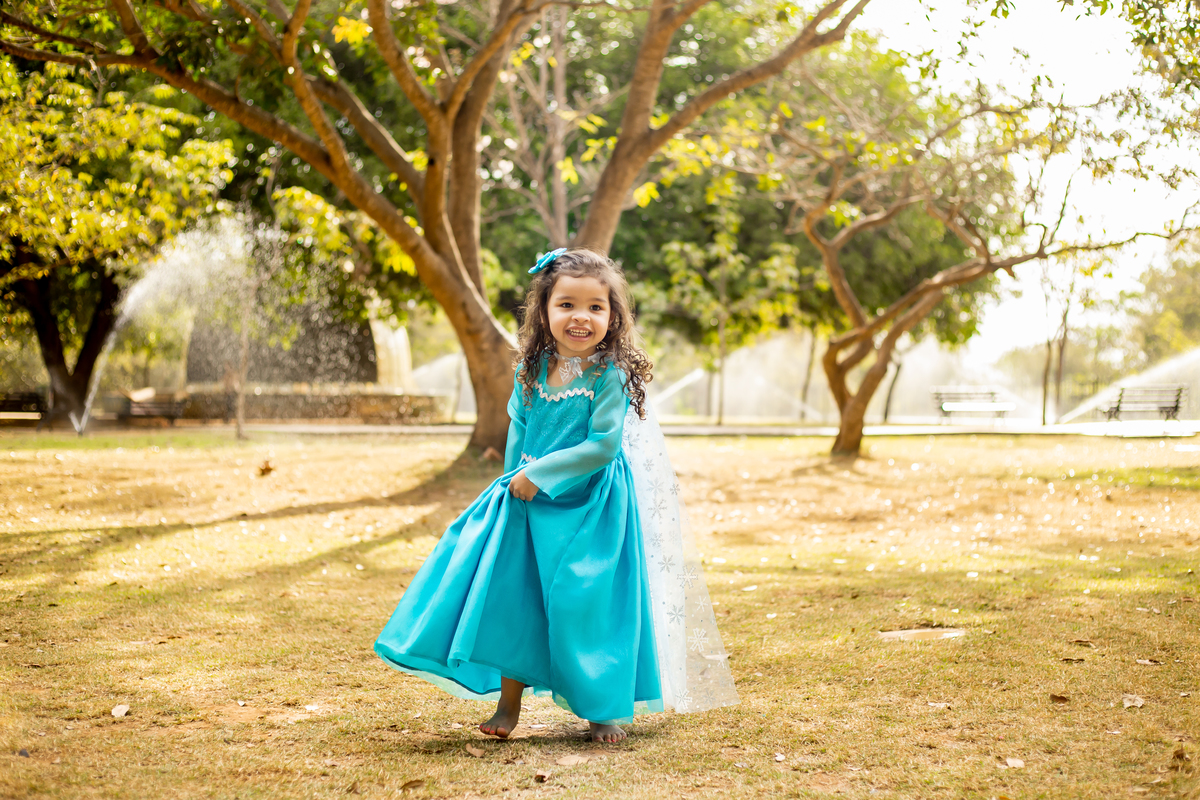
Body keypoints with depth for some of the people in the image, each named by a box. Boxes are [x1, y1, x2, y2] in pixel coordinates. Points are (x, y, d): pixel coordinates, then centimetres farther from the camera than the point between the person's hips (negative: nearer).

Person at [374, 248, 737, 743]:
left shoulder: (610, 376, -14)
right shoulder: (533, 368, 2)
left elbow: (603, 445, -19)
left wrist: (539, 475, -18)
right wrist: (516, 481, 3)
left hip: (591, 506, -5)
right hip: (527, 500, 5)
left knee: (586, 603, -3)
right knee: (511, 593, 6)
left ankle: (604, 709, 16)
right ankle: (508, 705, 19)